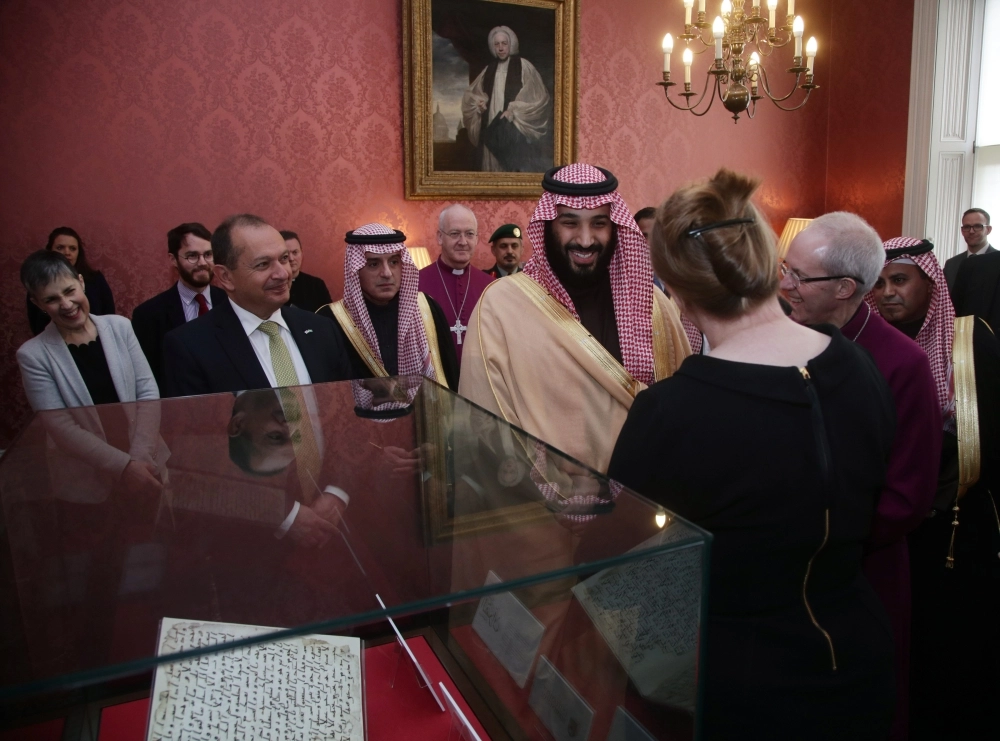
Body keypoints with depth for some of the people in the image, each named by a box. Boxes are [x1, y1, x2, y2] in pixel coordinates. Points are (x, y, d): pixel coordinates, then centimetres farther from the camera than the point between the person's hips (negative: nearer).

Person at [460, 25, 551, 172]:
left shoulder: (523, 66, 0)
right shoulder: (489, 69, 14)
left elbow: (539, 97, -5)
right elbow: (469, 94, 24)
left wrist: (514, 110, -12)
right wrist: (478, 103, 1)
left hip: (515, 133, -4)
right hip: (492, 131, 5)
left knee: (516, 170, -10)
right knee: (494, 168, 2)